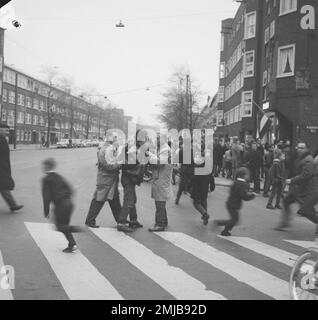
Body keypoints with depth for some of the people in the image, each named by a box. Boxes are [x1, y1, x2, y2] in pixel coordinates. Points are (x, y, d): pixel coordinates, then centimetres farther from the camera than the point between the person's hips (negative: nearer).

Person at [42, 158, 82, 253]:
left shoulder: (46, 180, -4)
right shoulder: (59, 177, 16)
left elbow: (46, 196, -9)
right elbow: (70, 190, 15)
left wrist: (46, 211, -4)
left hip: (60, 205, -7)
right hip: (69, 202, 7)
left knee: (60, 226, 4)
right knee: (65, 225, 16)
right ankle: (72, 244, 12)